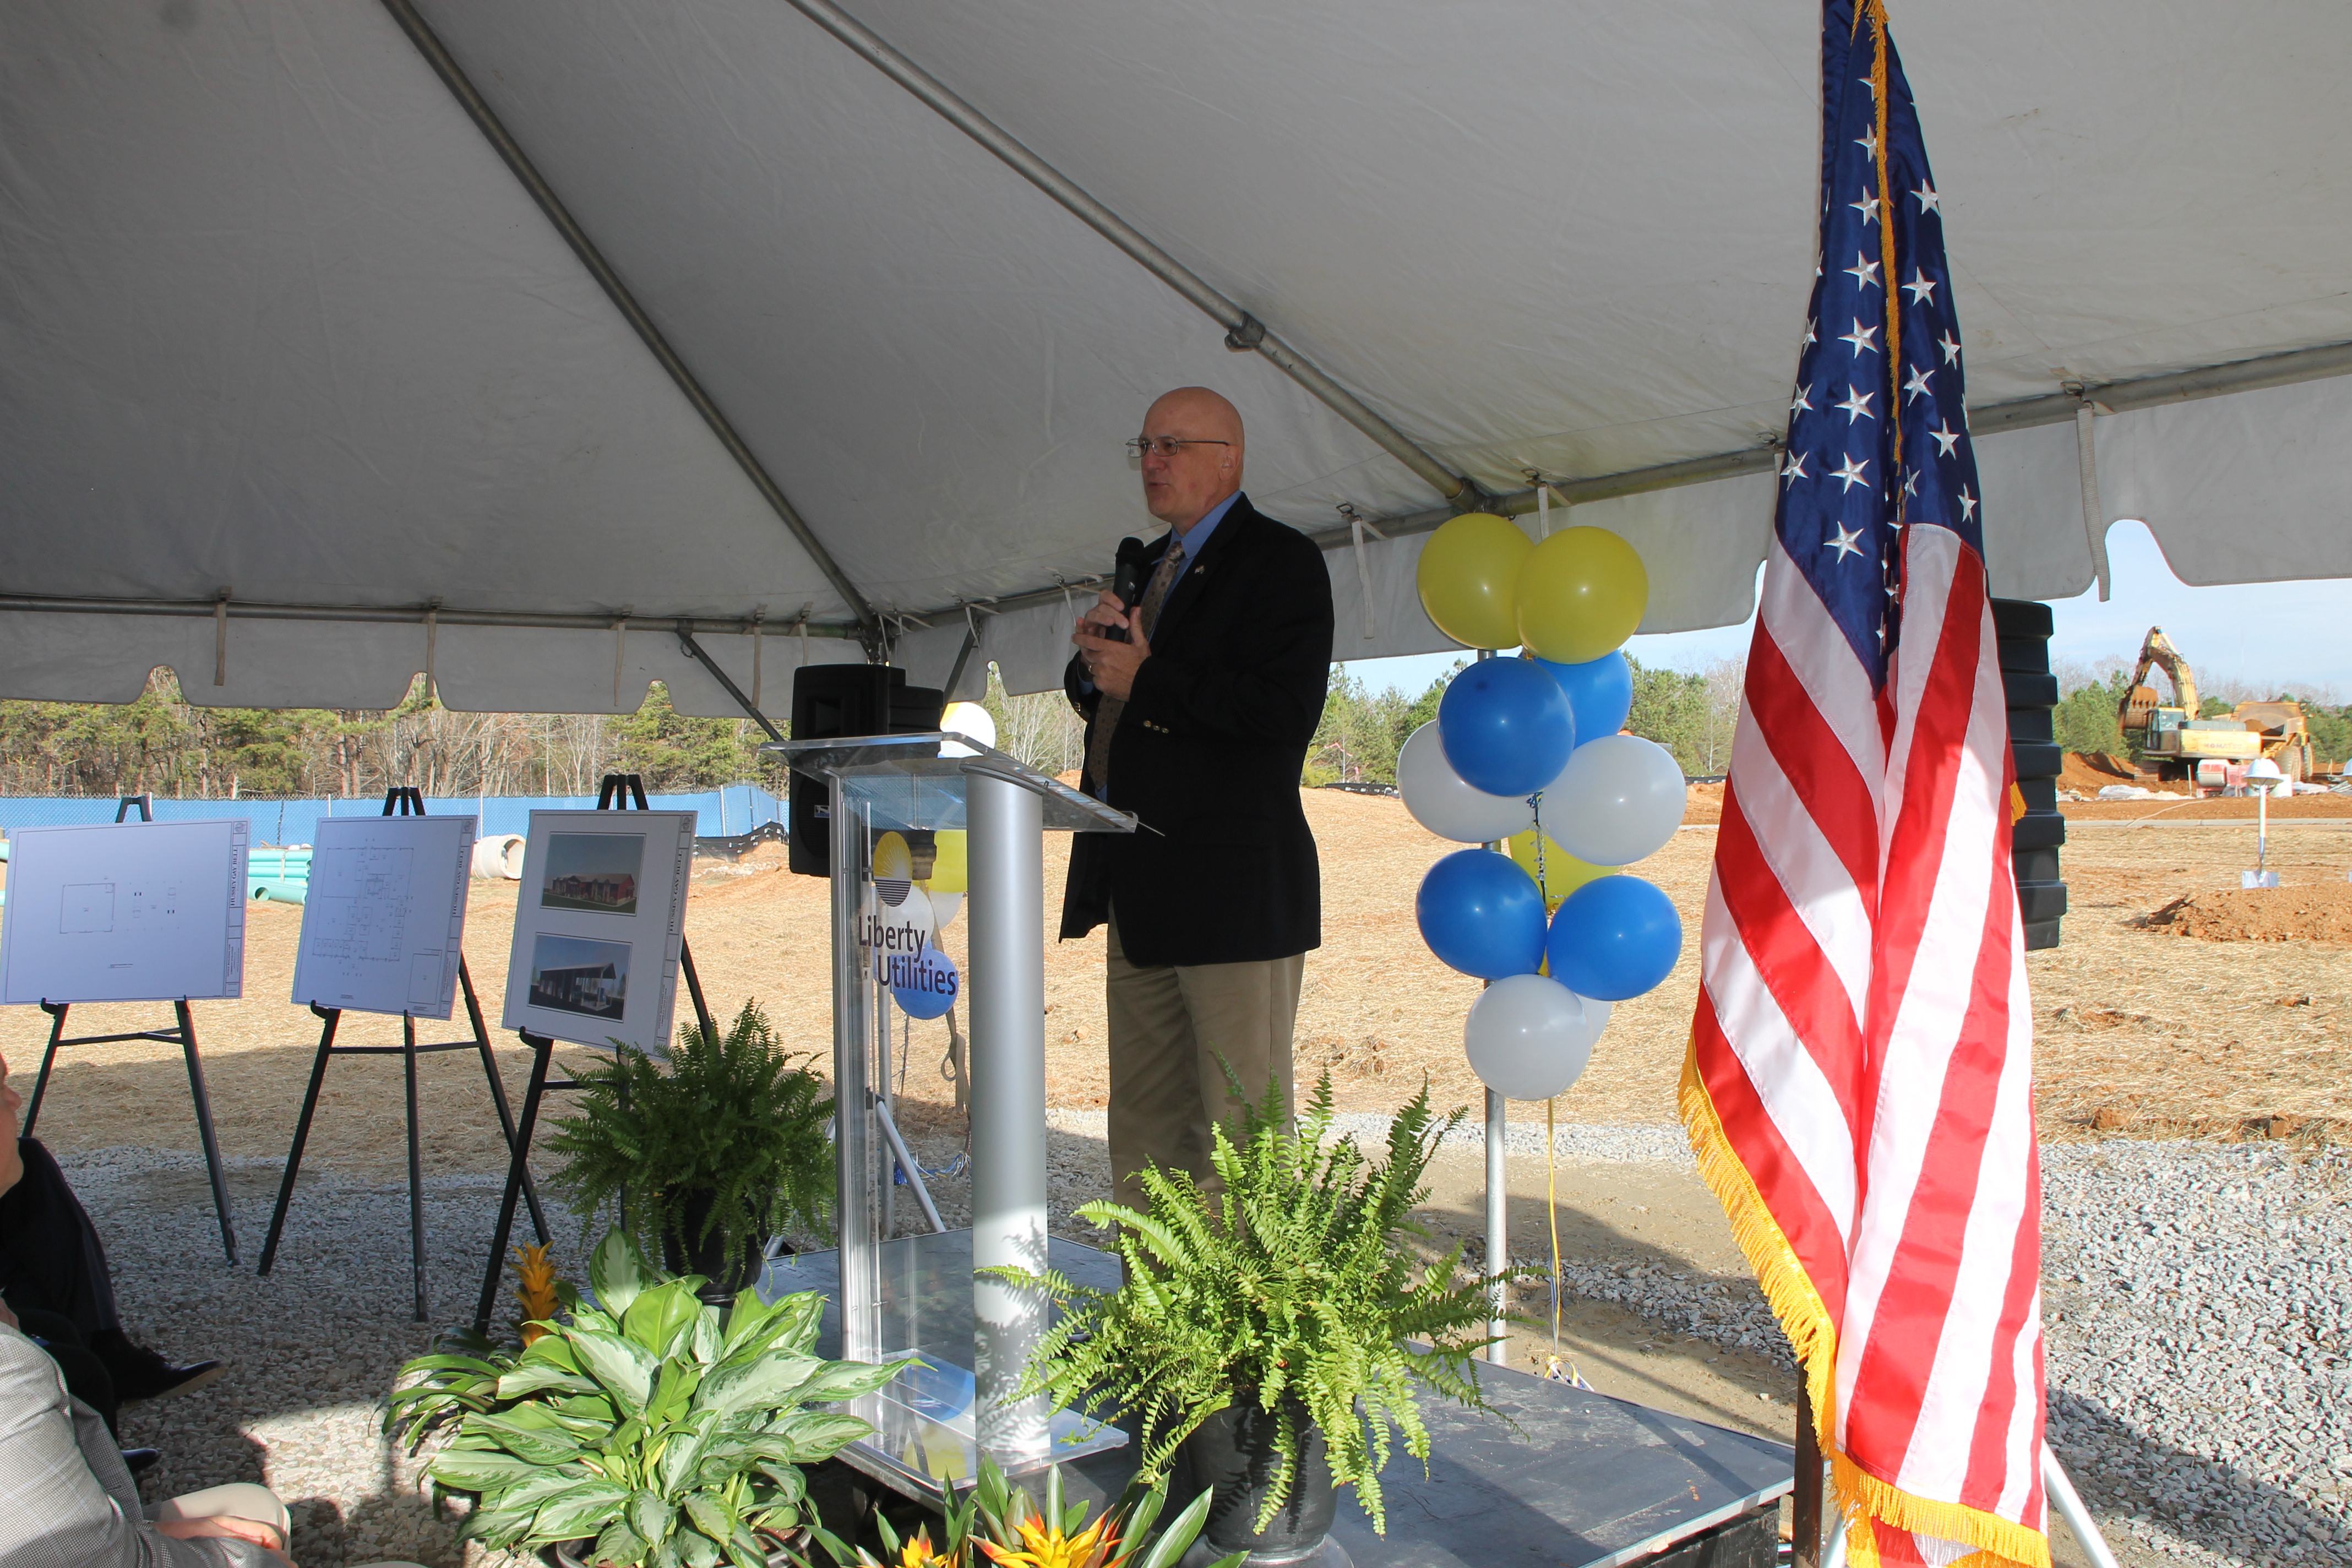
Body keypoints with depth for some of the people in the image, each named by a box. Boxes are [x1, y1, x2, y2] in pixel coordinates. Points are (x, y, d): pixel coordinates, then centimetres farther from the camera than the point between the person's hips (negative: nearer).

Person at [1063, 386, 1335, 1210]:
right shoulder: (1150, 564, 20)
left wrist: (1146, 680, -16)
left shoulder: (1281, 561, -7)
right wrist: (1094, 661, 0)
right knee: (1143, 1125, 15)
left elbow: (1286, 708, -21)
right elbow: (1105, 698, 23)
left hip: (1233, 886, -9)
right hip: (1140, 889, 9)